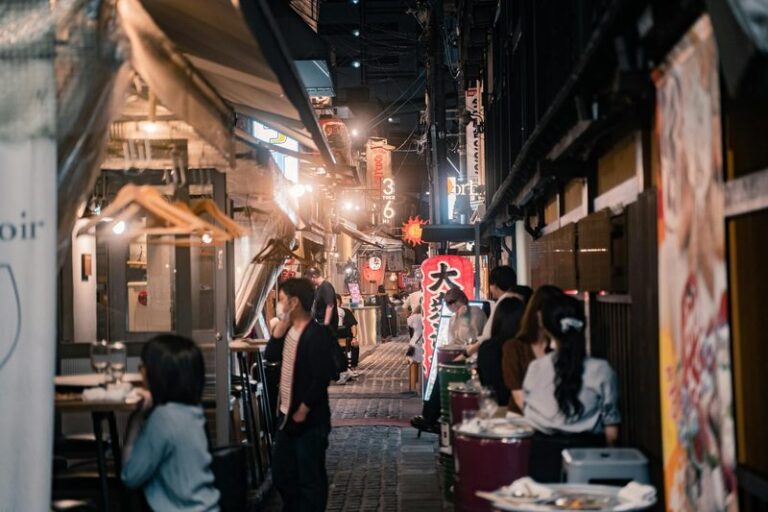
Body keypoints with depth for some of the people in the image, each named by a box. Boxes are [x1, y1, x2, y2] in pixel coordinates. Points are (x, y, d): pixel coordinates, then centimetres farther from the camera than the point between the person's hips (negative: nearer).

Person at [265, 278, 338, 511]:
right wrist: (282, 325, 0)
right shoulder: (290, 329, 8)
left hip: (309, 420, -9)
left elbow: (321, 378, -22)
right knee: (281, 473, 19)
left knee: (310, 479, 2)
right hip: (286, 414, 9)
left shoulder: (318, 334, -20)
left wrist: (303, 411, -19)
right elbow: (270, 355, 6)